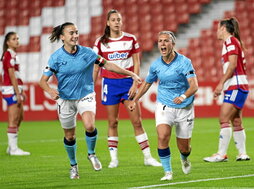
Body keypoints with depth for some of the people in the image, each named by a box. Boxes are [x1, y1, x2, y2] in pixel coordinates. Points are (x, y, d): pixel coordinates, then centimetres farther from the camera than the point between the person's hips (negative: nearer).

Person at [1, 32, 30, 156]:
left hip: (16, 89, 10)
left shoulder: (13, 55, 17)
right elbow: (11, 76, -17)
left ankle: (12, 147, 18)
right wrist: (17, 93, -19)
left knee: (20, 118, 13)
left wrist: (21, 91, 20)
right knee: (13, 120, -8)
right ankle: (13, 148, -5)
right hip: (10, 90, -10)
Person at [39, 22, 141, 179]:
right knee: (69, 136, 8)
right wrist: (50, 90, -32)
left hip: (86, 95, 0)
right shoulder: (56, 57, -11)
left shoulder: (87, 53, -8)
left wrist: (131, 74, 2)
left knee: (89, 126, -26)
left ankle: (91, 154, 2)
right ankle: (73, 165, 33)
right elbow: (43, 80, -9)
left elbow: (107, 65, 2)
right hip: (65, 99, 0)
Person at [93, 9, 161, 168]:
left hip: (127, 82, 0)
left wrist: (135, 84, -6)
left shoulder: (131, 39, 2)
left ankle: (148, 157, 1)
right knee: (112, 122, 3)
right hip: (110, 83, 0)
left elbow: (136, 63, 3)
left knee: (137, 121, -3)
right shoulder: (101, 42, 1)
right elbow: (96, 66, 5)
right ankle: (114, 158, 9)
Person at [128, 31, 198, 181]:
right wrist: (135, 100, 20)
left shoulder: (184, 62, -13)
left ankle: (184, 159, 44)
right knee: (163, 136, -24)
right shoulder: (156, 65, 0)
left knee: (184, 147, 6)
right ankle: (168, 172, -11)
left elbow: (194, 85, -22)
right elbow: (147, 83, 20)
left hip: (184, 108, -2)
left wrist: (183, 96, -40)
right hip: (164, 106, 2)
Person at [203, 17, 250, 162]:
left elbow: (233, 64, -18)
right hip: (234, 87, 10)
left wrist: (221, 83, -18)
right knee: (236, 122, 9)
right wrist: (222, 87, 20)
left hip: (236, 86, -10)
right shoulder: (229, 42, 20)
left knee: (224, 119, -13)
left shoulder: (231, 41, -8)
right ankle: (243, 153, 12)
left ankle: (221, 154, -16)